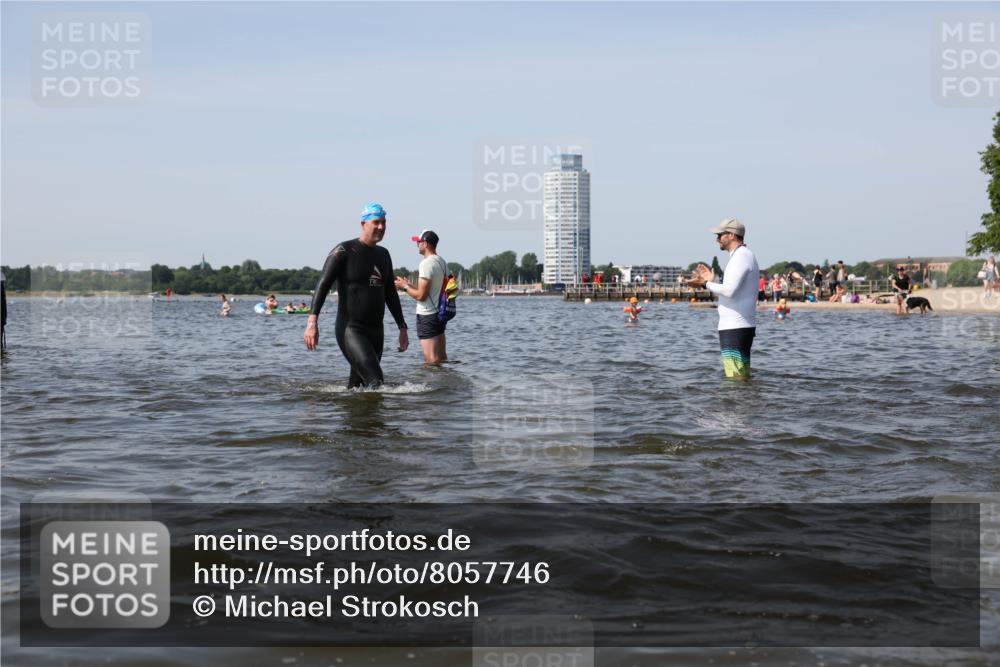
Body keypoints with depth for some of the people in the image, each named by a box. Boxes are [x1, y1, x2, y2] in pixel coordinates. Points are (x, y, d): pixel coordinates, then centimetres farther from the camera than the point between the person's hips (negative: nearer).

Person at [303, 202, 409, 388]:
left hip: (375, 332, 7)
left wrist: (402, 327, 21)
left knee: (357, 386, 10)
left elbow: (390, 294, 24)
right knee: (375, 382, -22)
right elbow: (323, 284, -12)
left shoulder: (383, 255, 16)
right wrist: (312, 321, -23)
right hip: (350, 330, -7)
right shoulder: (344, 251, -6)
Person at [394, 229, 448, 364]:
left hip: (427, 316, -9)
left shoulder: (426, 263, -17)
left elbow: (421, 295, -20)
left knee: (432, 360, -7)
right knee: (442, 357, 13)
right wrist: (410, 285, 19)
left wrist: (404, 286, -4)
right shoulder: (442, 262, 11)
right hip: (440, 313, 9)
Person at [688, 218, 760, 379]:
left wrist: (708, 284, -10)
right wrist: (712, 281, 16)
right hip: (736, 326, 11)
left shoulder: (741, 256, -12)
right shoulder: (743, 255, 21)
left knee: (736, 376, -12)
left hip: (735, 328, -11)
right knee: (742, 377, 12)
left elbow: (730, 290, -23)